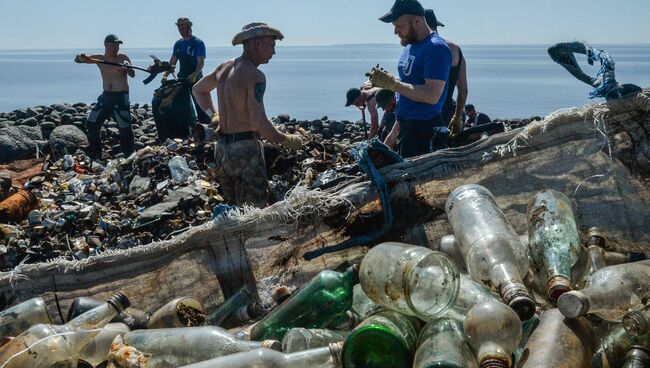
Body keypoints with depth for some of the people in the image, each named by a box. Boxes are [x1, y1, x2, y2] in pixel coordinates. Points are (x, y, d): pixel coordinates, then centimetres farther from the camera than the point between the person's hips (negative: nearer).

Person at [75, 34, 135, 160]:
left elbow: (132, 74, -13)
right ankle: (94, 155, 15)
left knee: (125, 128, -9)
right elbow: (77, 60, 2)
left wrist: (127, 67, -35)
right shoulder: (99, 59, 6)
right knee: (91, 124, 4)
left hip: (121, 97, -4)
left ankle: (129, 156, 2)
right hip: (105, 96, 5)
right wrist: (80, 57, -23)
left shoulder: (123, 58, -2)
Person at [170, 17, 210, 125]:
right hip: (182, 78, 6)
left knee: (200, 105, -7)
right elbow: (172, 61, 11)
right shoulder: (178, 44, 12)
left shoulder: (198, 42, -7)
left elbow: (201, 62, -14)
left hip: (195, 79, -6)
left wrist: (194, 75, -29)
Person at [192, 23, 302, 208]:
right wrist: (287, 141, -10)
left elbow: (198, 89, 26)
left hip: (222, 149, 9)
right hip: (245, 149, -9)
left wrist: (213, 115, 20)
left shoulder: (225, 67, 9)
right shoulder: (255, 76, -17)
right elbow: (260, 123, -23)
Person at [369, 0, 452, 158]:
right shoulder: (410, 45, 15)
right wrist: (395, 132, 21)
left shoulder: (436, 48, -14)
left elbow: (432, 96, -24)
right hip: (406, 127, 9)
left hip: (424, 131, -9)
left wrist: (392, 83, -20)